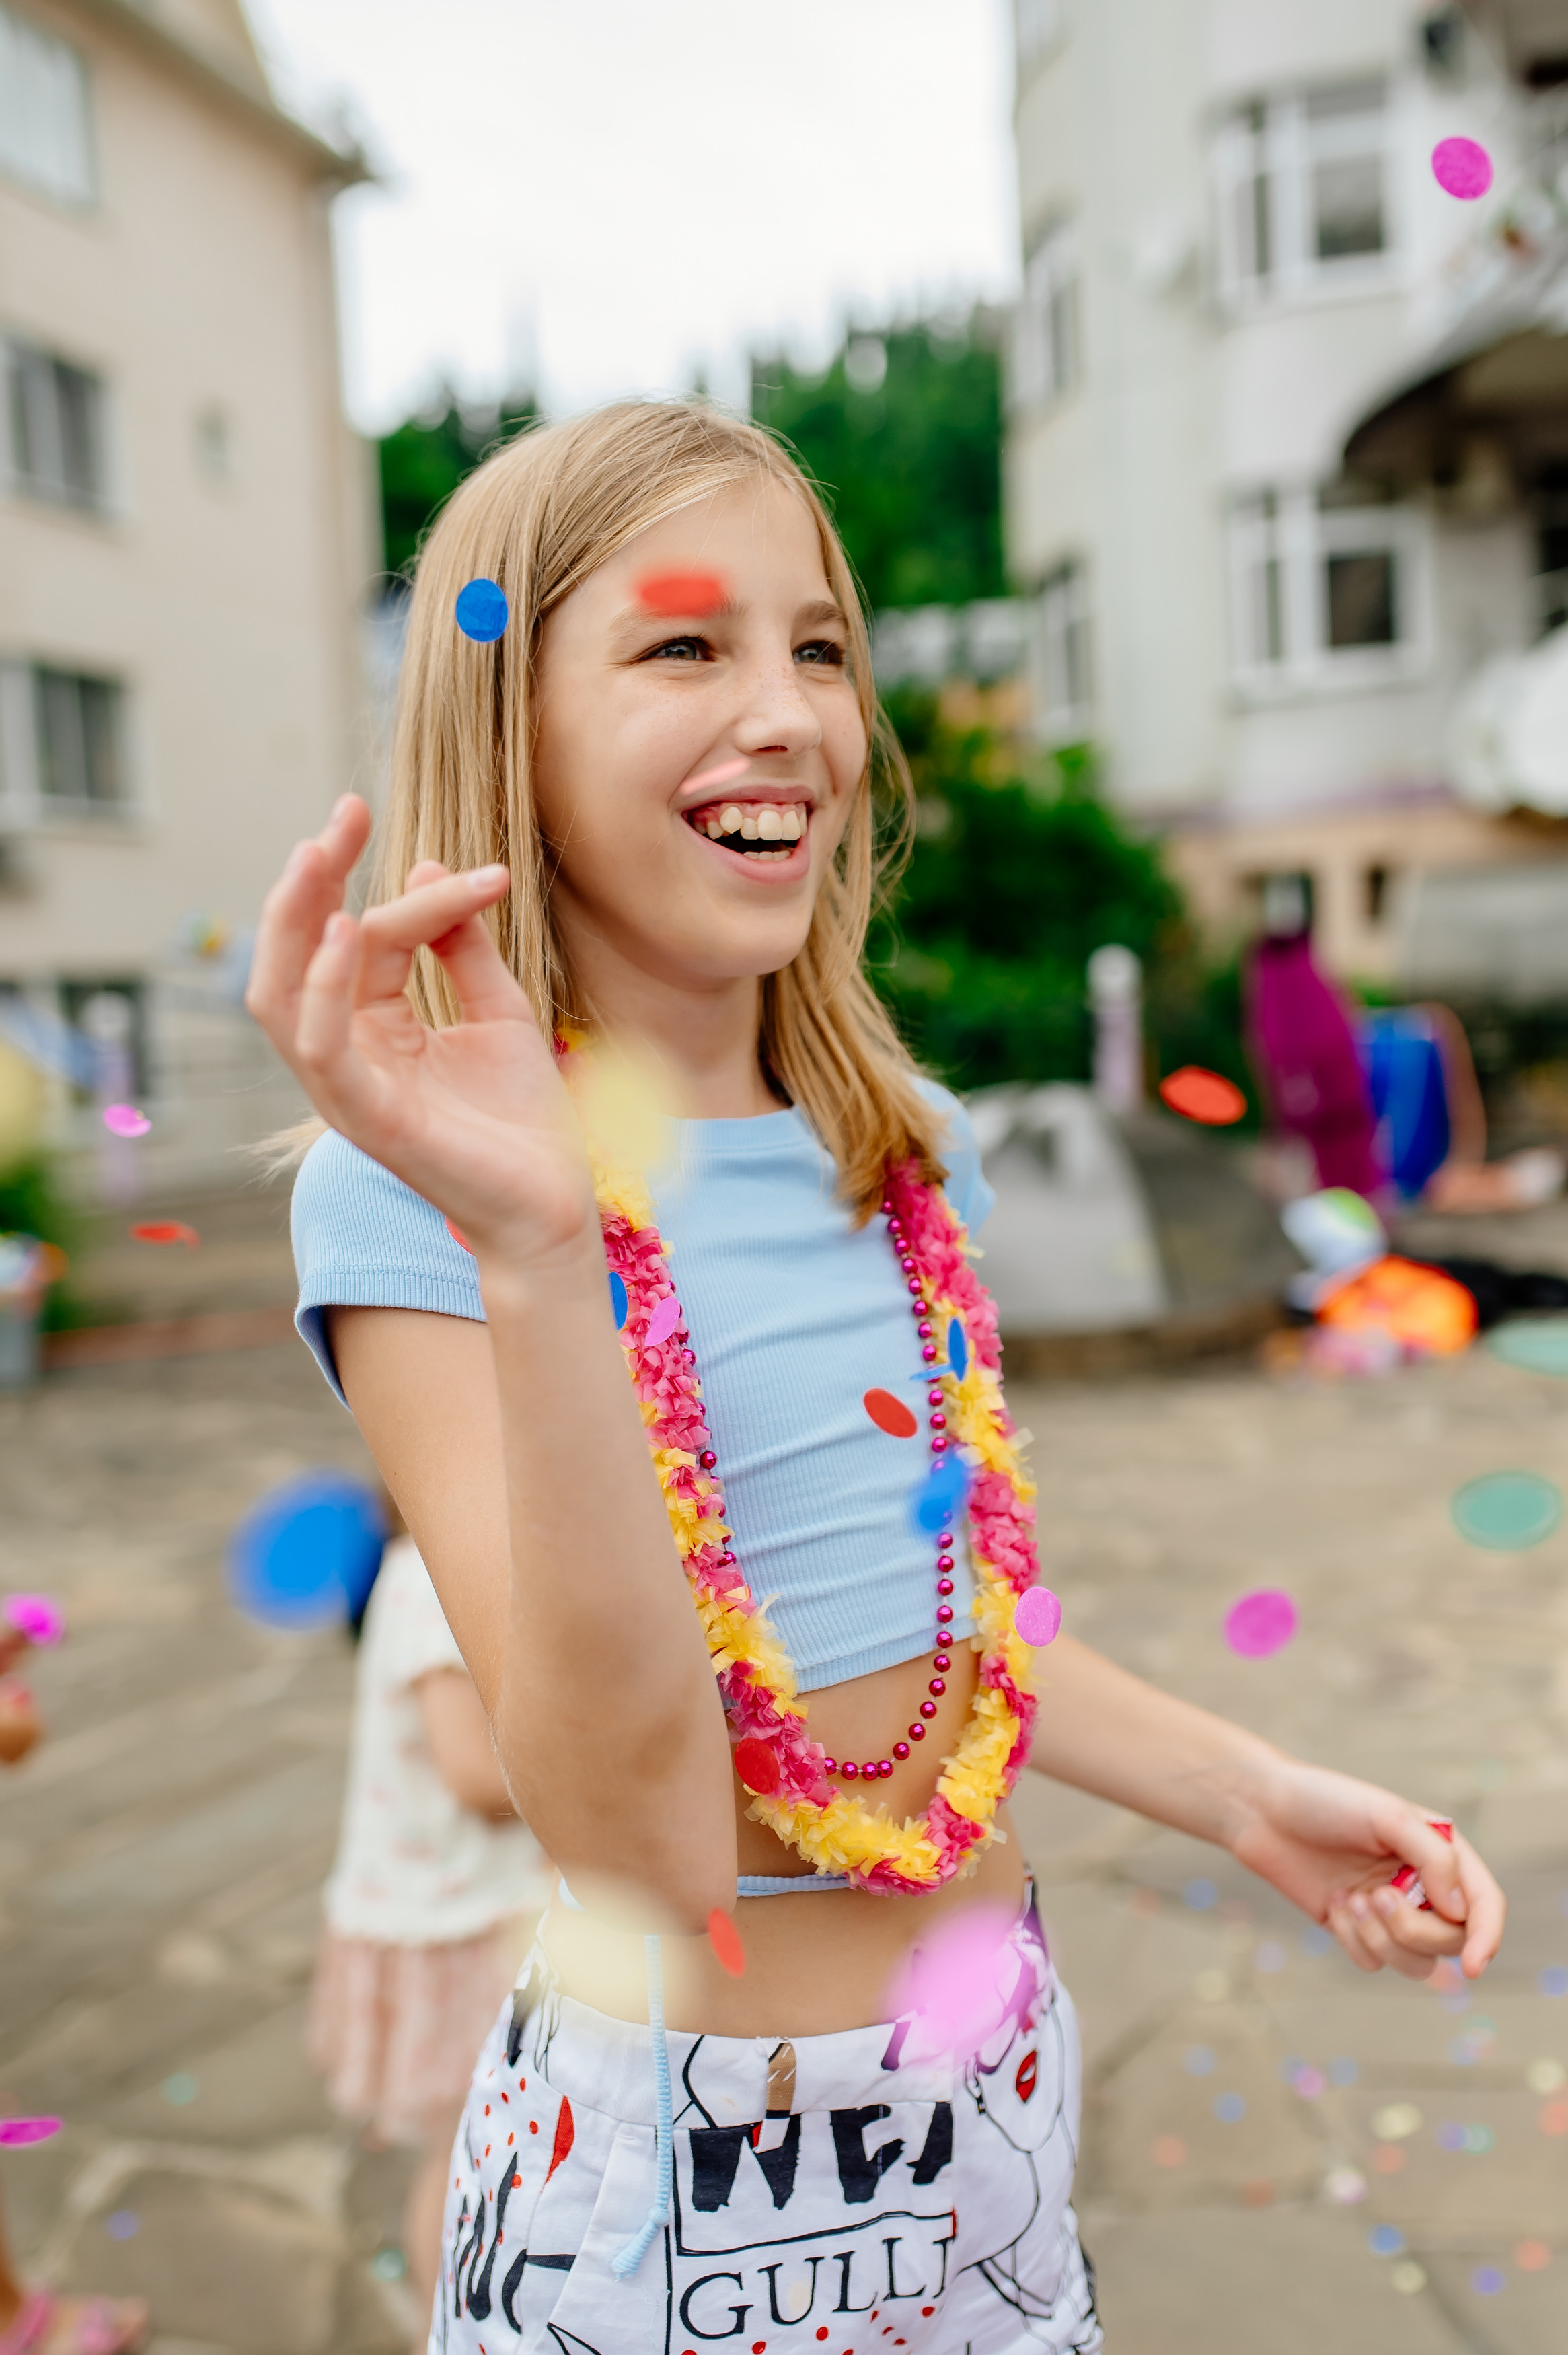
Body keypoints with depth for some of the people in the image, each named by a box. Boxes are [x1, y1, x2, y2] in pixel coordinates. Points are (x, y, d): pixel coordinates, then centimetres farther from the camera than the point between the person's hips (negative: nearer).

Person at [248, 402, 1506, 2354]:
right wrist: (531, 1252, -36)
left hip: (1000, 2074, 6)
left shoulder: (905, 1153, 2)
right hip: (667, 2158, -5)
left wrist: (1246, 1794, 2)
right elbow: (645, 1836, -26)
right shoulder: (416, 1188, -17)